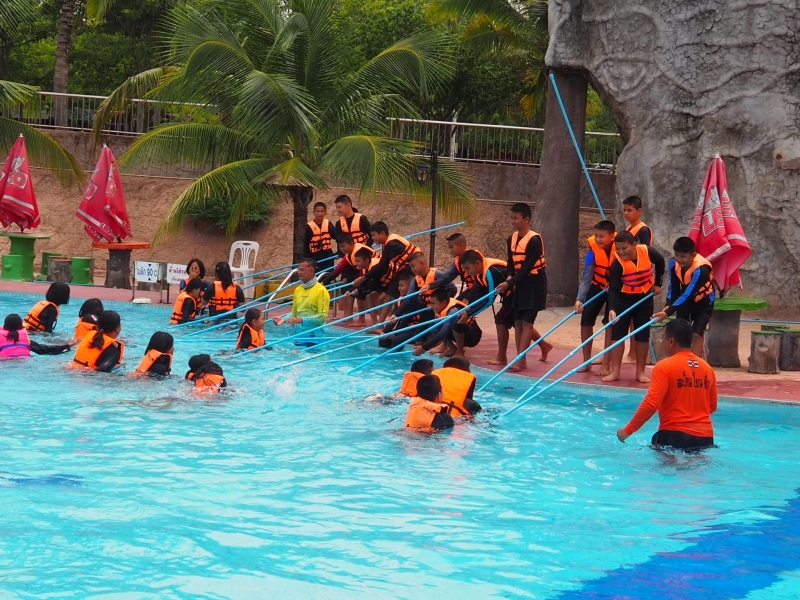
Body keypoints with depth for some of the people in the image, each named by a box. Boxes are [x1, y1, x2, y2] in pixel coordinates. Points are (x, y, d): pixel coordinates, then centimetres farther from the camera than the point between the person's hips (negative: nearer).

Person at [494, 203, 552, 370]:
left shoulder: (534, 240, -20)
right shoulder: (512, 238, 3)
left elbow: (527, 267, -23)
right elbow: (512, 263, 10)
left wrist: (509, 283, -26)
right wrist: (509, 277, -11)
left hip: (534, 283, -8)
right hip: (520, 283, 8)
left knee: (526, 321, -8)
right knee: (518, 321, 9)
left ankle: (520, 361, -9)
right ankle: (544, 345, 27)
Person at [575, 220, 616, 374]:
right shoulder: (593, 251, -26)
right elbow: (586, 278, -28)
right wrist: (579, 299, -39)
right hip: (597, 287, 2)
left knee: (610, 324, -5)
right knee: (586, 321, 1)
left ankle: (606, 364, 1)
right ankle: (587, 361, 14)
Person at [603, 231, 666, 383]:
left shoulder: (647, 251, -21)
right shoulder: (617, 264, -26)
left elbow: (660, 262, 3)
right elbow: (613, 289, -28)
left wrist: (657, 284, 6)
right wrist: (611, 308, -41)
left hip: (645, 299, 2)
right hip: (624, 300, -2)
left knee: (642, 336, 5)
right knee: (617, 335, -3)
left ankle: (640, 372, 12)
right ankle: (615, 371, 3)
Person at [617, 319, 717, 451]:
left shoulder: (665, 366, -8)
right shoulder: (707, 368, 10)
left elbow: (651, 404, -14)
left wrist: (628, 430, -6)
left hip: (675, 434, -5)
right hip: (705, 436, 5)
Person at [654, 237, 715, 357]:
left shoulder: (701, 269, -39)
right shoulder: (673, 263, -21)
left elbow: (688, 295, -40)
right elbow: (673, 287, -9)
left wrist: (668, 313, -46)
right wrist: (668, 305, -27)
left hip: (703, 303, -6)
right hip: (684, 301, 6)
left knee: (697, 334, -16)